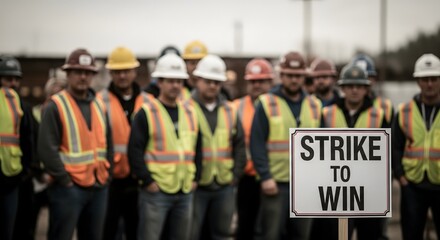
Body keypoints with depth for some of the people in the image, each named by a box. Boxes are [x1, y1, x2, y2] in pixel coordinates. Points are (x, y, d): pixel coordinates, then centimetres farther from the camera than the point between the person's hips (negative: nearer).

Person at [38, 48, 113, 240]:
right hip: (68, 188, -6)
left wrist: (107, 175, 10)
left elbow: (108, 144, 19)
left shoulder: (99, 106, 12)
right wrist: (64, 180, -14)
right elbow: (47, 149, -15)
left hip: (99, 187, 7)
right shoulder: (55, 106, -8)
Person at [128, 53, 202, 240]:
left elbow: (197, 149, 18)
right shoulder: (146, 113, -7)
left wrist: (195, 178, 9)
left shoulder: (190, 113, 12)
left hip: (185, 191, 6)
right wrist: (147, 181, -14)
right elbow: (135, 151, -12)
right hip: (156, 191, -6)